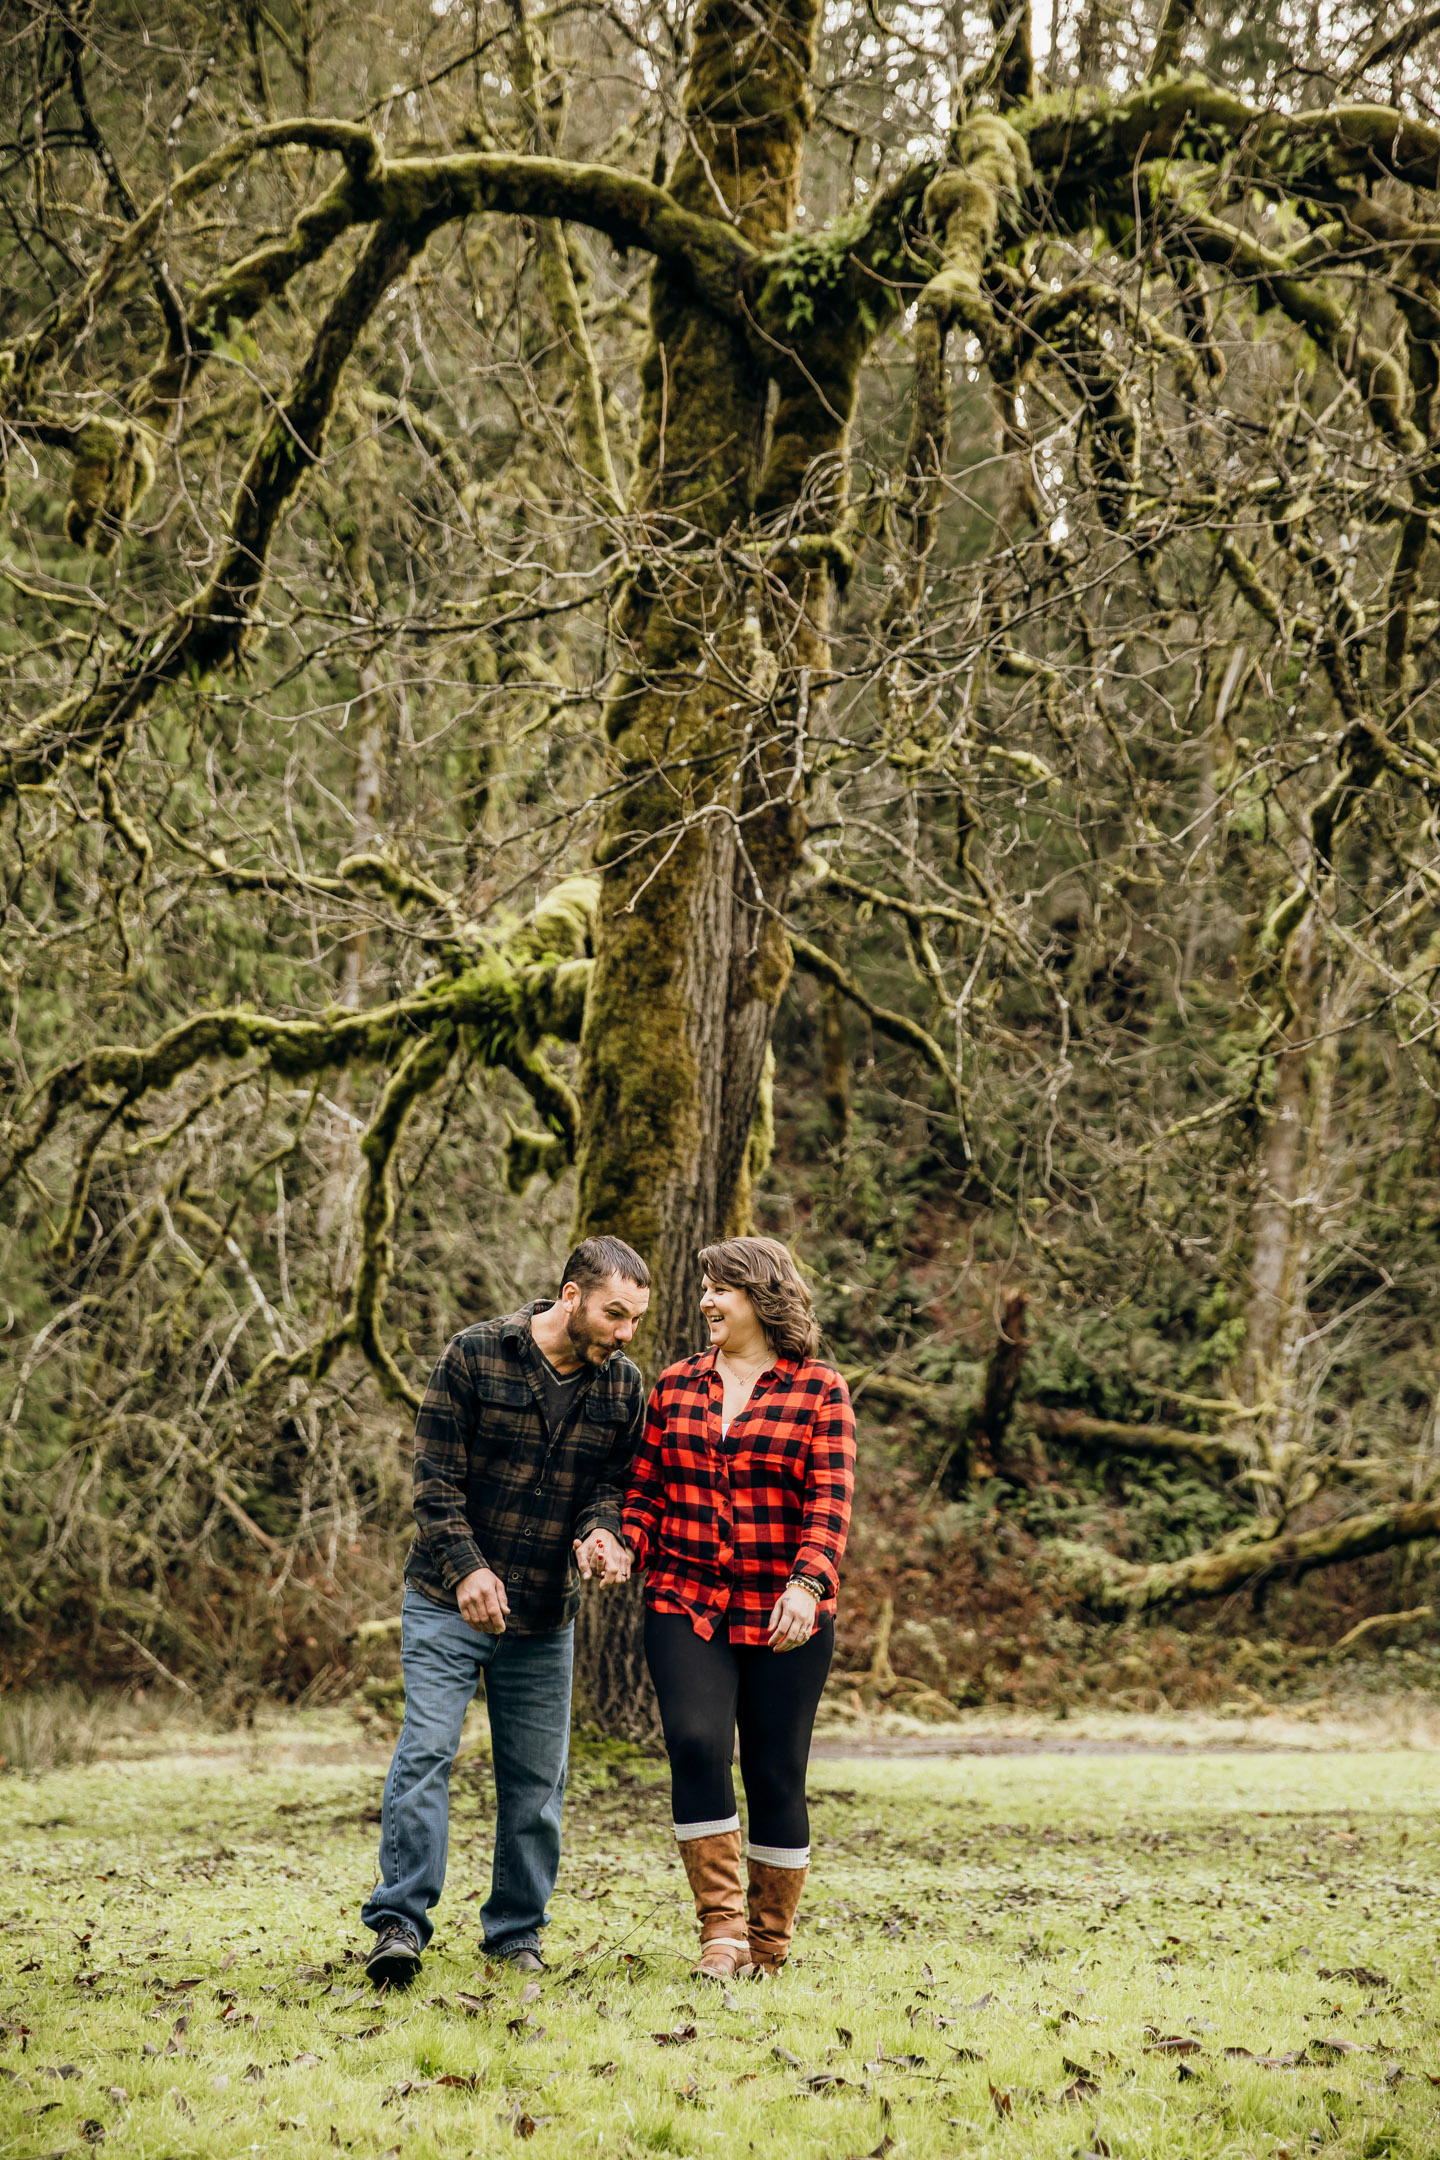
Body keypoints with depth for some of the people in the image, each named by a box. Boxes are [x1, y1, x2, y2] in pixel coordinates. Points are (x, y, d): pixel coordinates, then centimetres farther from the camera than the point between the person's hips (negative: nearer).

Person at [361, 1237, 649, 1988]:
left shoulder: (623, 1387, 2)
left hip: (546, 1616, 4)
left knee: (535, 1777, 7)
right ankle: (399, 1920, -7)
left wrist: (600, 1531, -18)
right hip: (448, 1602, -4)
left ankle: (517, 1931, 19)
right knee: (426, 1750, -12)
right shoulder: (475, 1354, -9)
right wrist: (467, 1567, -22)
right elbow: (435, 1474, -10)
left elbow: (612, 1482, 6)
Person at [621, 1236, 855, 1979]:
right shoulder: (675, 1387, 13)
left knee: (775, 1775, 1)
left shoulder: (819, 1389, 2)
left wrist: (807, 1585, -22)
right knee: (696, 1743, -20)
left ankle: (770, 1945, 16)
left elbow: (830, 1502, -7)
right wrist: (624, 1547, -7)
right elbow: (645, 1490, 14)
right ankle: (721, 1928, -14)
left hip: (783, 1619, -2)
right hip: (686, 1607, 2)